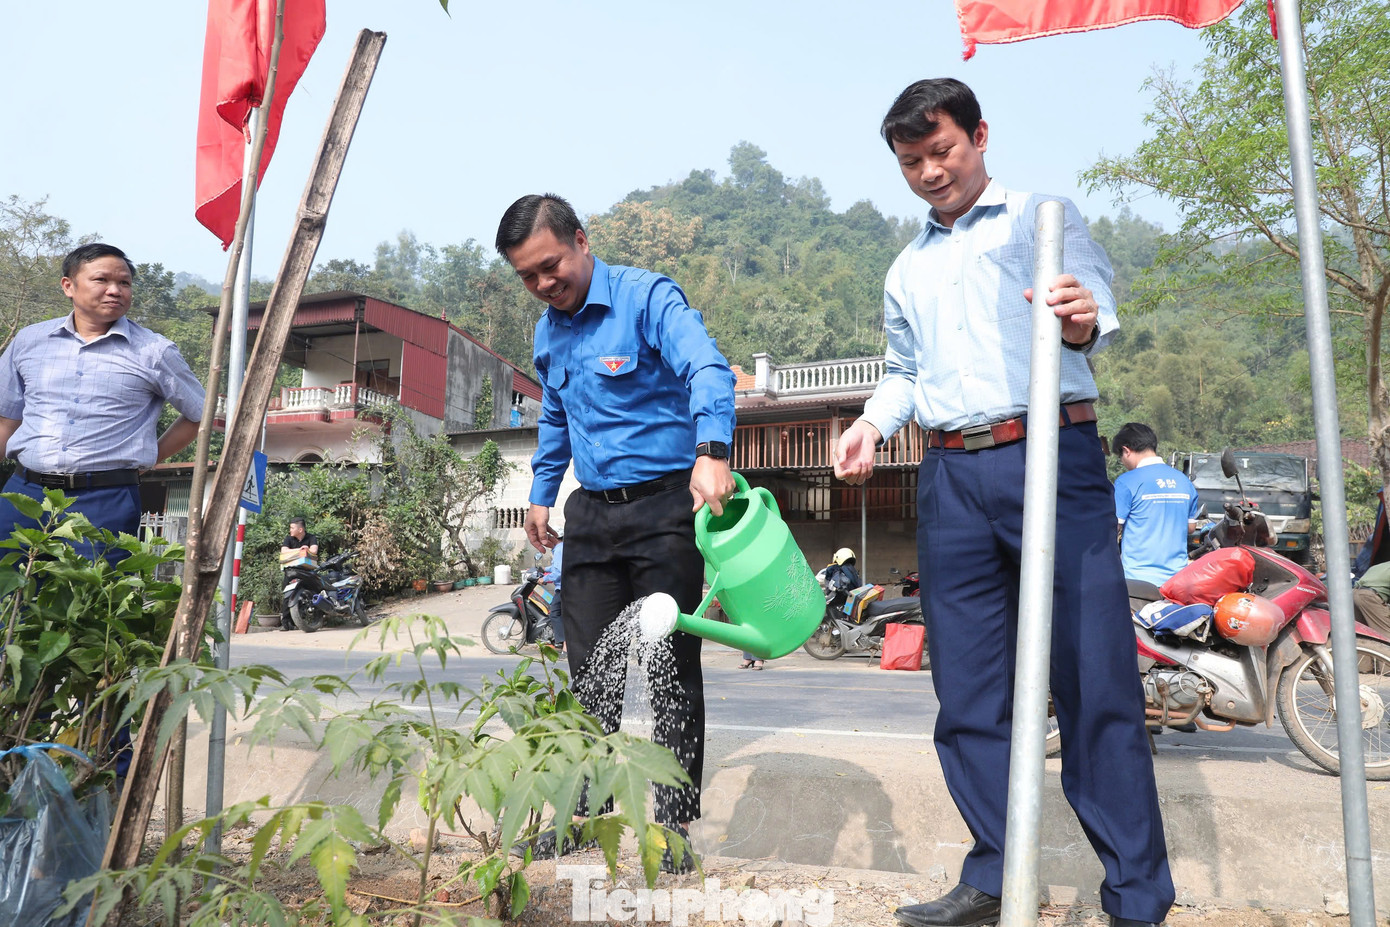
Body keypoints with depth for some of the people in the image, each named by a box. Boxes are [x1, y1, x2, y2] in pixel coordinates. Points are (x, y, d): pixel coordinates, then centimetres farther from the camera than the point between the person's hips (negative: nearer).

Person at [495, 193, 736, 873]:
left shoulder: (648, 297, -11)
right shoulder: (548, 332, 13)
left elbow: (707, 370, -27)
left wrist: (710, 451, -44)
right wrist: (541, 493, 22)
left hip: (665, 505, -7)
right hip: (592, 512, 7)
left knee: (673, 671, -1)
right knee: (589, 670, 10)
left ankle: (674, 828, 10)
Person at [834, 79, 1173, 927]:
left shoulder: (1040, 216, 8)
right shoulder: (907, 269, 24)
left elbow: (1095, 297, -9)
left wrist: (1083, 321, -32)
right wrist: (872, 423, 6)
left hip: (1053, 457, -5)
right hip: (952, 480, 5)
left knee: (1095, 680, -5)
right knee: (968, 691, 6)